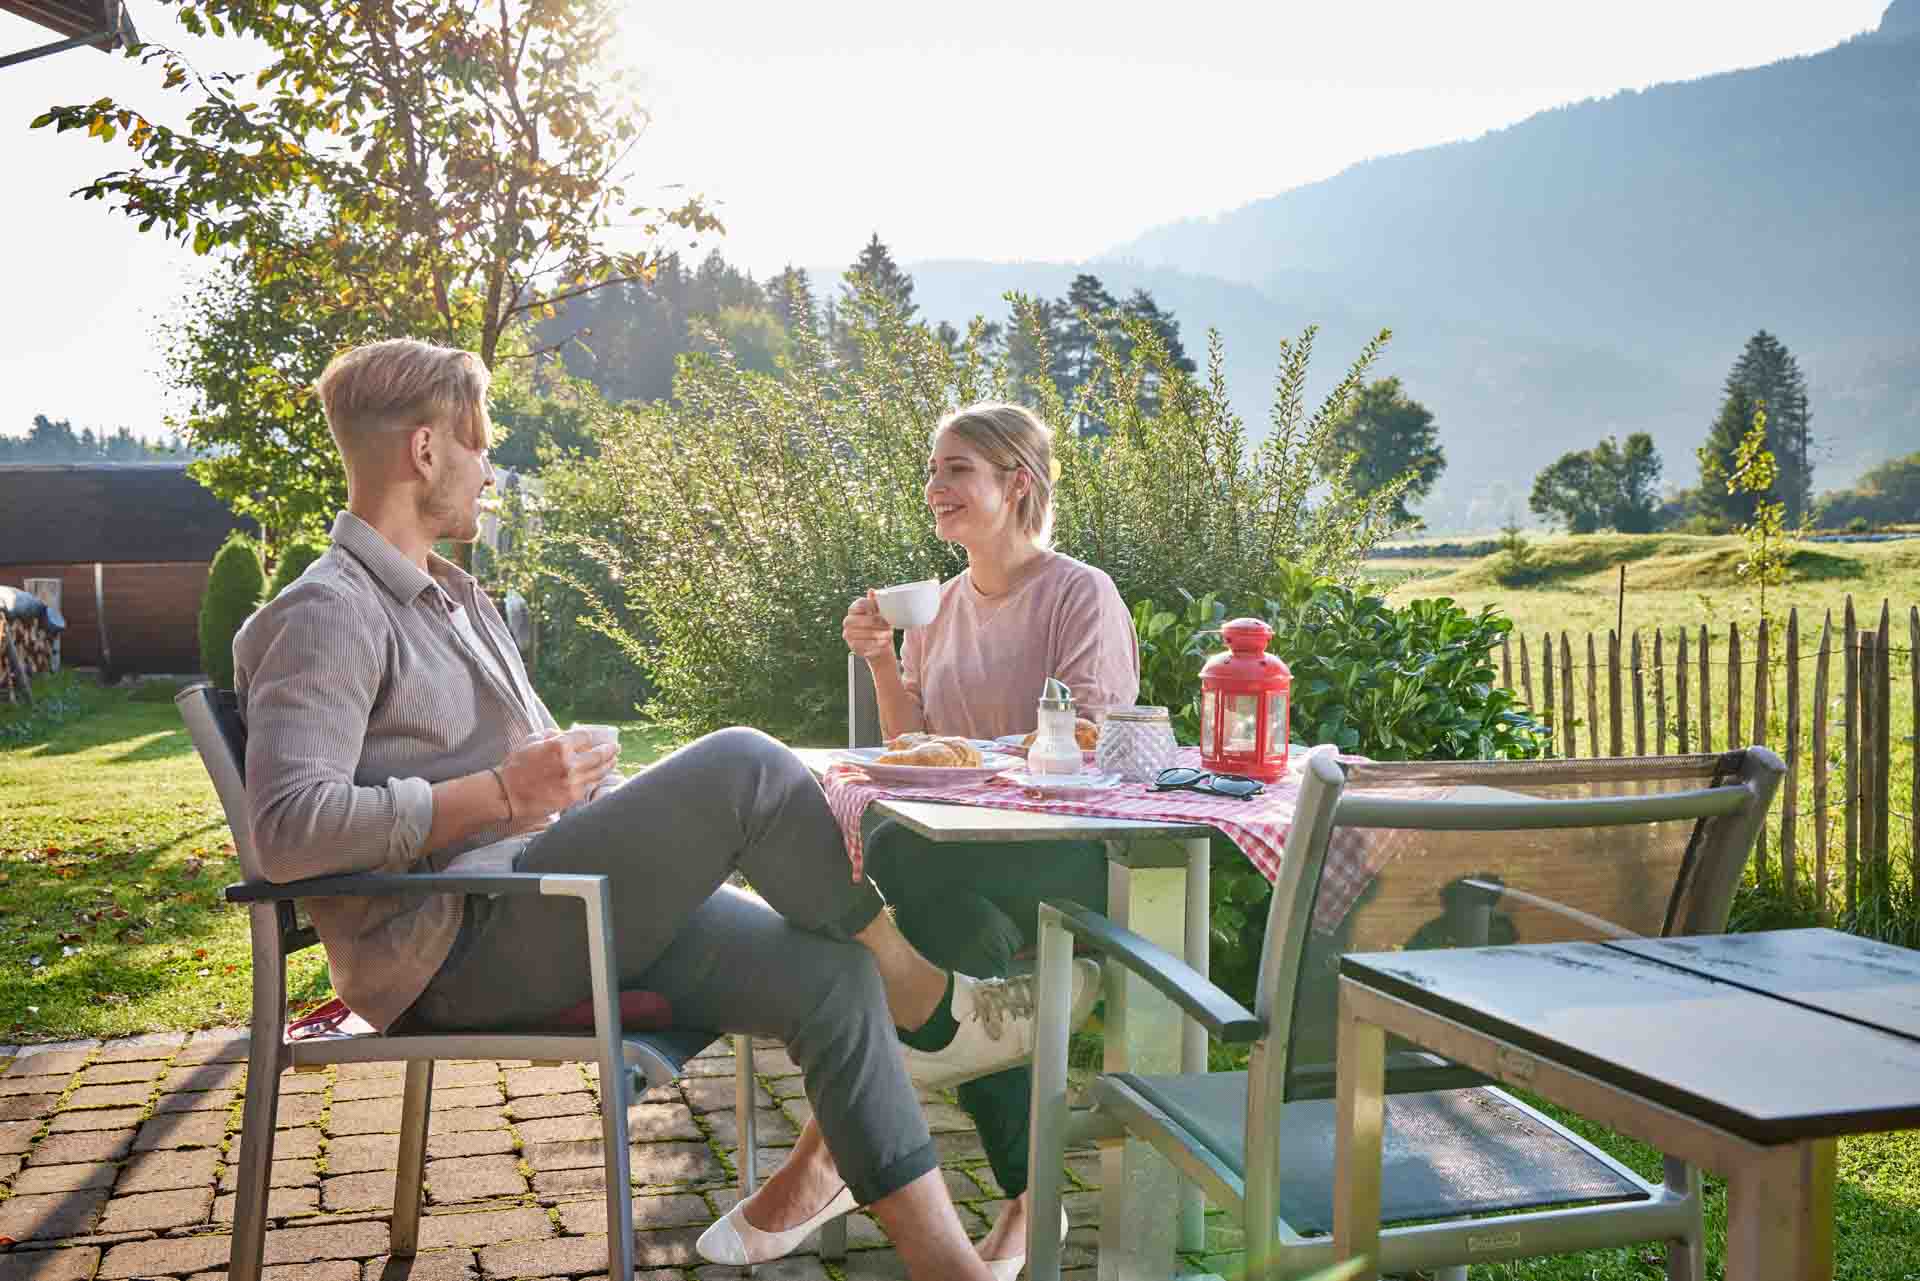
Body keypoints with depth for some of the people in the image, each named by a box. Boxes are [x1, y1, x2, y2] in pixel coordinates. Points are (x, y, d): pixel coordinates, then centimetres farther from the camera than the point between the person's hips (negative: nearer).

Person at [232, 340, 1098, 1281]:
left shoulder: (453, 595, 24)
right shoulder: (325, 616, -7)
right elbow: (286, 828, -21)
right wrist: (501, 792, -19)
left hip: (564, 903, 9)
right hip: (457, 946, -9)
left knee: (830, 976, -11)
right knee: (742, 765, -25)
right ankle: (922, 991, -4)